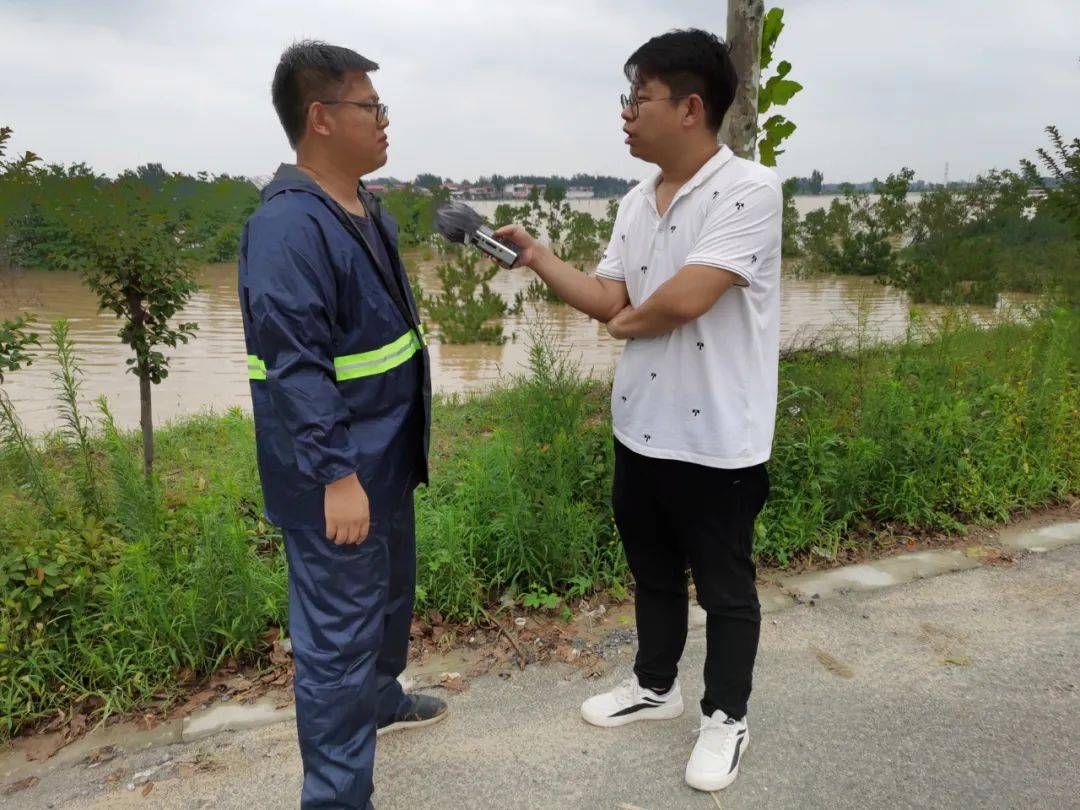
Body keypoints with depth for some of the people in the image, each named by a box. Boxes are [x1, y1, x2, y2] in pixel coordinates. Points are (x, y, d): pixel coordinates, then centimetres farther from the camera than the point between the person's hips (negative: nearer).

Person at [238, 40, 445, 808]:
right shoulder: (289, 225, -21)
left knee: (391, 591, 26)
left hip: (386, 454, 10)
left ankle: (379, 697, 50)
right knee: (338, 629, 2)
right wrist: (335, 473, -26)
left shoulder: (367, 208, 9)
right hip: (336, 469, -10)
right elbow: (294, 366, -26)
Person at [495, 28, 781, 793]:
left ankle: (726, 718, 33)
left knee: (724, 587, 12)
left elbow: (683, 299, -25)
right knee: (652, 571, 22)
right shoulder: (636, 203, 8)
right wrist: (536, 255, 0)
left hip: (717, 440, -7)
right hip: (640, 428, 7)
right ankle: (655, 686, 44)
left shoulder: (750, 190, -17)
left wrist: (629, 320, -5)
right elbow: (608, 300, 7)